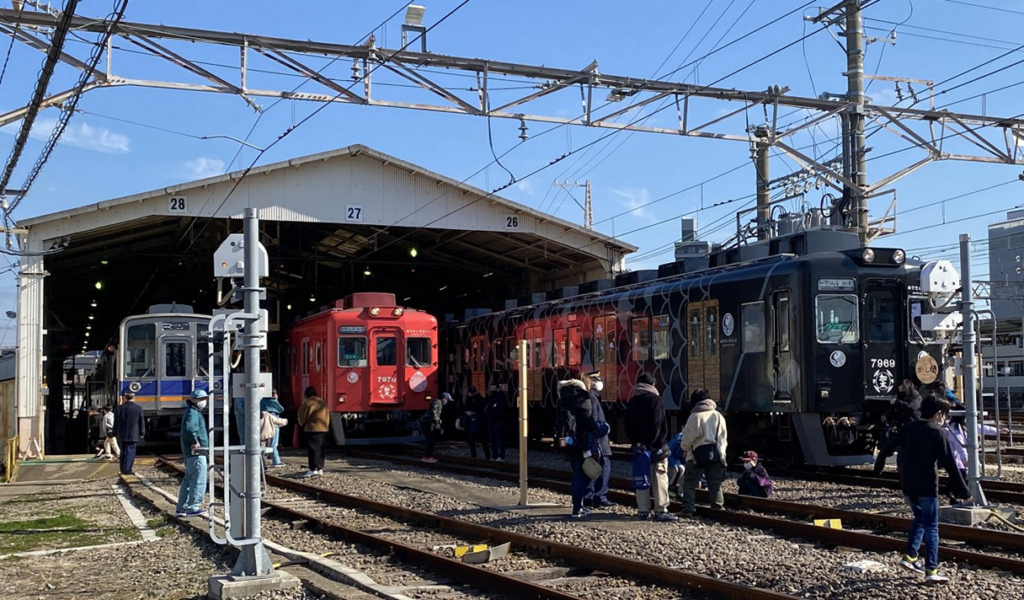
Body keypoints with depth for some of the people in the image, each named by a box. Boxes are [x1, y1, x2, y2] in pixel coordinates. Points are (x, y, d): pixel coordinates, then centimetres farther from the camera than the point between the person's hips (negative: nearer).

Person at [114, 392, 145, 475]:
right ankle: (127, 470, -6)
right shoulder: (138, 408, -5)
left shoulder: (118, 409, 3)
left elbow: (116, 423, 7)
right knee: (130, 452, -2)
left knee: (123, 452, 14)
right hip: (133, 435, -3)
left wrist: (115, 433, 16)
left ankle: (123, 470, 16)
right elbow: (142, 422, -1)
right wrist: (142, 433, 8)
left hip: (122, 435, 3)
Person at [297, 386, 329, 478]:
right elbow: (327, 416, 16)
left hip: (312, 429, -7)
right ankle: (320, 468, 14)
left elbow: (302, 416, -3)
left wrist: (302, 424, 15)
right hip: (324, 429, 7)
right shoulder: (323, 403, 13)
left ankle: (313, 469, -11)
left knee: (313, 449, -6)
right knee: (321, 449, 11)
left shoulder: (308, 403, -9)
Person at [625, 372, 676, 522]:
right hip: (655, 446, -6)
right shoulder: (655, 399, -7)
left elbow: (628, 426, 10)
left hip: (639, 446, 6)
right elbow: (661, 424, -13)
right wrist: (660, 444, -10)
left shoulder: (632, 402, 12)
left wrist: (635, 442, 5)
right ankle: (661, 511, -5)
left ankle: (643, 511, 7)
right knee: (659, 478, -3)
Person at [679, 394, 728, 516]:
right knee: (715, 485, 11)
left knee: (689, 484, 3)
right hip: (716, 455, 4)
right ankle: (718, 509, 8)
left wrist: (685, 447, 12)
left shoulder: (695, 416, -2)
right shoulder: (719, 416, 14)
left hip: (699, 455, -4)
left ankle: (687, 510, -5)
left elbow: (687, 438, -7)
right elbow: (724, 438, 15)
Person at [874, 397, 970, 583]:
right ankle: (931, 570, -2)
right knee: (931, 527, 0)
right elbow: (949, 463, -11)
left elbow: (888, 447, 8)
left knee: (920, 517, 24)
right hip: (927, 486, -6)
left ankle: (910, 556, 17)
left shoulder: (908, 428, 6)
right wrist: (963, 490, -7)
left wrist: (878, 466, 24)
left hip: (907, 484, 6)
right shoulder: (937, 433, -9)